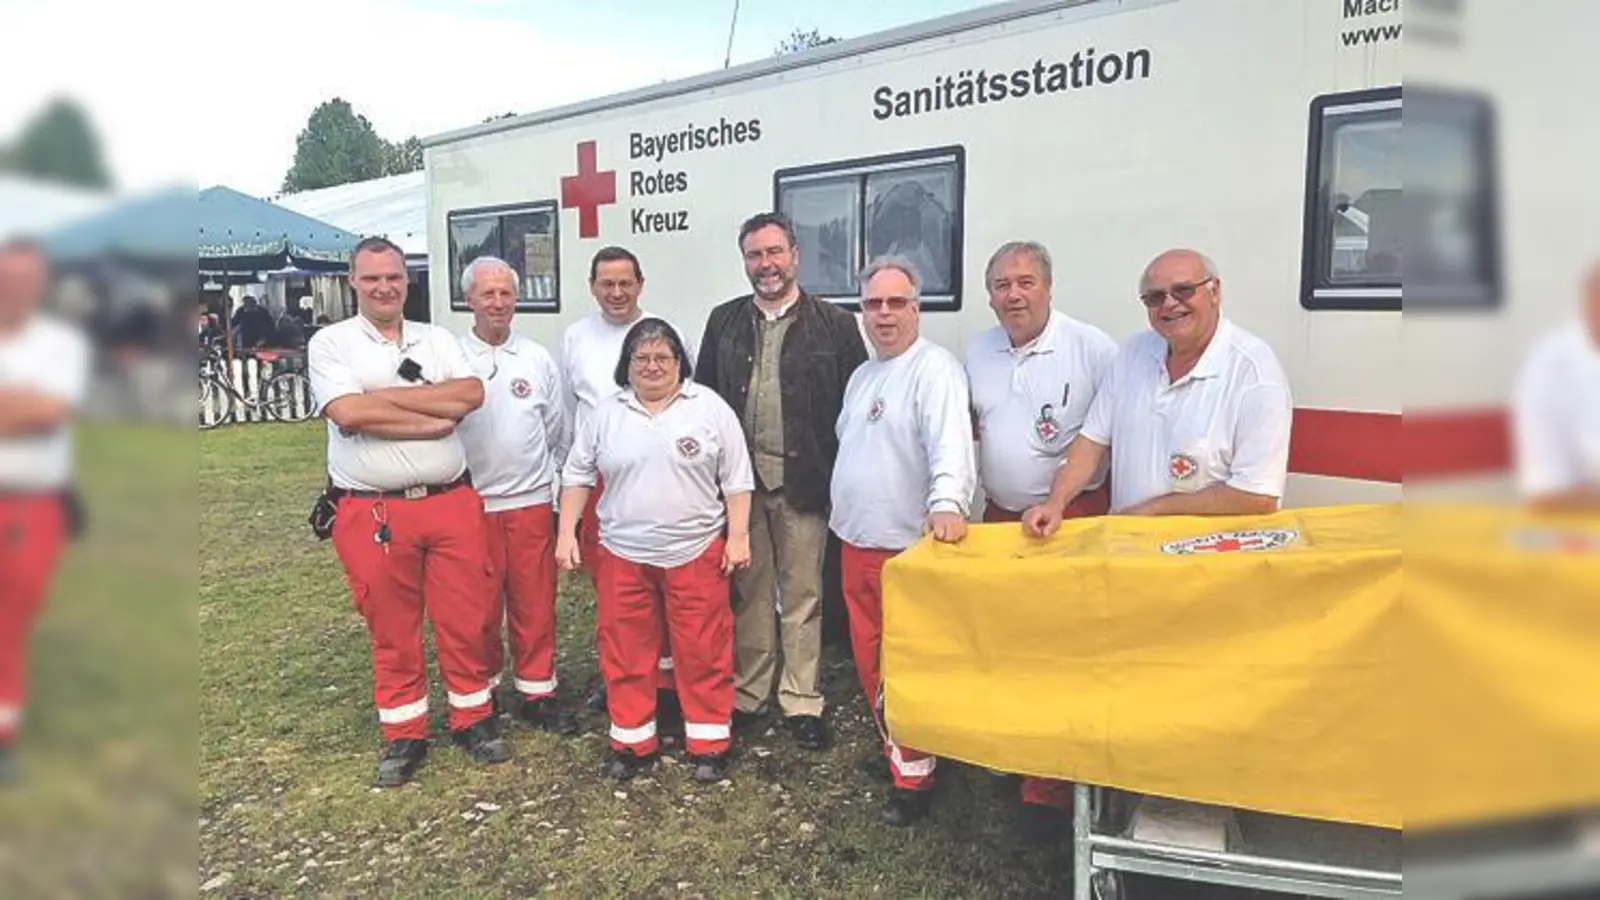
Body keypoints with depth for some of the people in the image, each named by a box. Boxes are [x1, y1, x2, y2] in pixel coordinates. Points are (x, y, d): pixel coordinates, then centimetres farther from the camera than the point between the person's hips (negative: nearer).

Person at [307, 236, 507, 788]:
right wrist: (433, 419, -11)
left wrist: (386, 395, -11)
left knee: (465, 619, 8)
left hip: (452, 504, 2)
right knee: (391, 630, 10)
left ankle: (473, 719, 26)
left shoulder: (438, 339, 10)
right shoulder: (331, 343, 1)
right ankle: (403, 736, 26)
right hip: (372, 512, -2)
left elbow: (471, 394, -8)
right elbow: (348, 413, -16)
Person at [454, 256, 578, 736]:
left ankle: (535, 691, 20)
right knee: (481, 606, 8)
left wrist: (560, 494, 10)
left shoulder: (538, 359, 7)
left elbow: (557, 433, 12)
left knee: (535, 603, 6)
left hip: (532, 501, 2)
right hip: (472, 503, -2)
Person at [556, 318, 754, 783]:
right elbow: (577, 476, 9)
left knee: (704, 652, 4)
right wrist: (567, 533, 2)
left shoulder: (711, 409, -2)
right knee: (626, 652, 10)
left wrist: (739, 536, -6)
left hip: (697, 552, -2)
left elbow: (736, 479, -1)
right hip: (623, 554, 2)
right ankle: (632, 741, 25)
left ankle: (709, 743, 18)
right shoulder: (604, 415, 5)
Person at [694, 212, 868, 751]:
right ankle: (747, 695, 25)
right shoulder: (723, 322, 9)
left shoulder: (835, 324, -1)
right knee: (748, 593, 12)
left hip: (803, 481, -2)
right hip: (738, 478, 3)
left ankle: (802, 701, 19)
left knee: (802, 596, 6)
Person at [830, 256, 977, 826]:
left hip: (909, 546, -8)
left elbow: (951, 444, -28)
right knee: (868, 658, 17)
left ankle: (914, 776, 14)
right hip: (856, 542, 8)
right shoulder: (862, 376, 15)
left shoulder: (936, 368, -13)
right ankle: (894, 749, 34)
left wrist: (947, 503, -42)